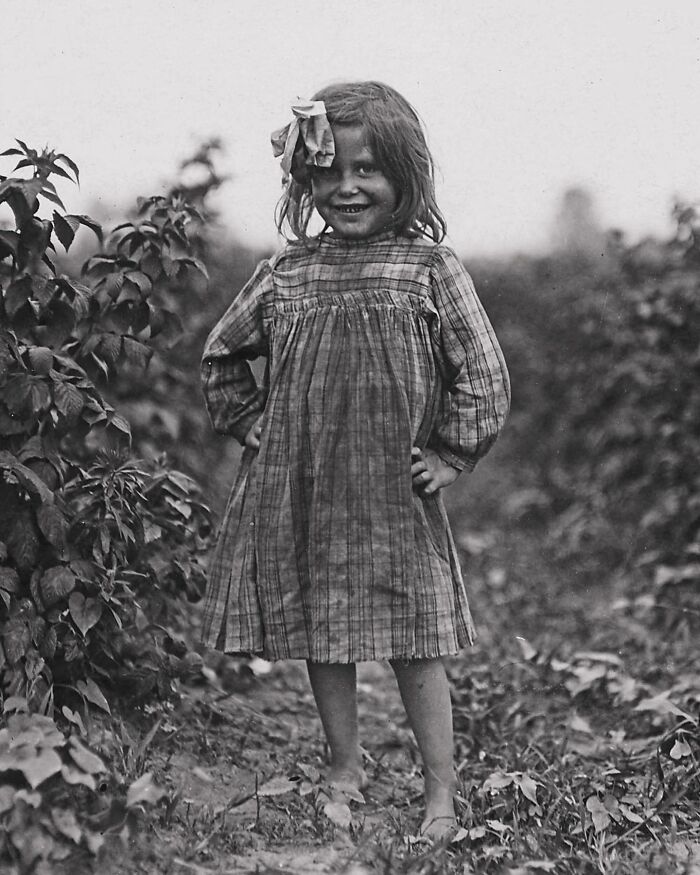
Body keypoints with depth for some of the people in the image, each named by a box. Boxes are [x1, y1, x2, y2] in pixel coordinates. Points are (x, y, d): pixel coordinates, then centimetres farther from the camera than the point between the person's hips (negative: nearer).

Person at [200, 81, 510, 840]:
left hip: (394, 495, -3)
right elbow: (222, 355, 16)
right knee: (321, 639, 12)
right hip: (299, 495, 3)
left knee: (414, 647, 2)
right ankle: (343, 770, 27)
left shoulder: (429, 269, -5)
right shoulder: (286, 272, 3)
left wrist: (451, 454, -7)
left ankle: (441, 792, 11)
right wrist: (252, 426, 9)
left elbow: (483, 372, -4)